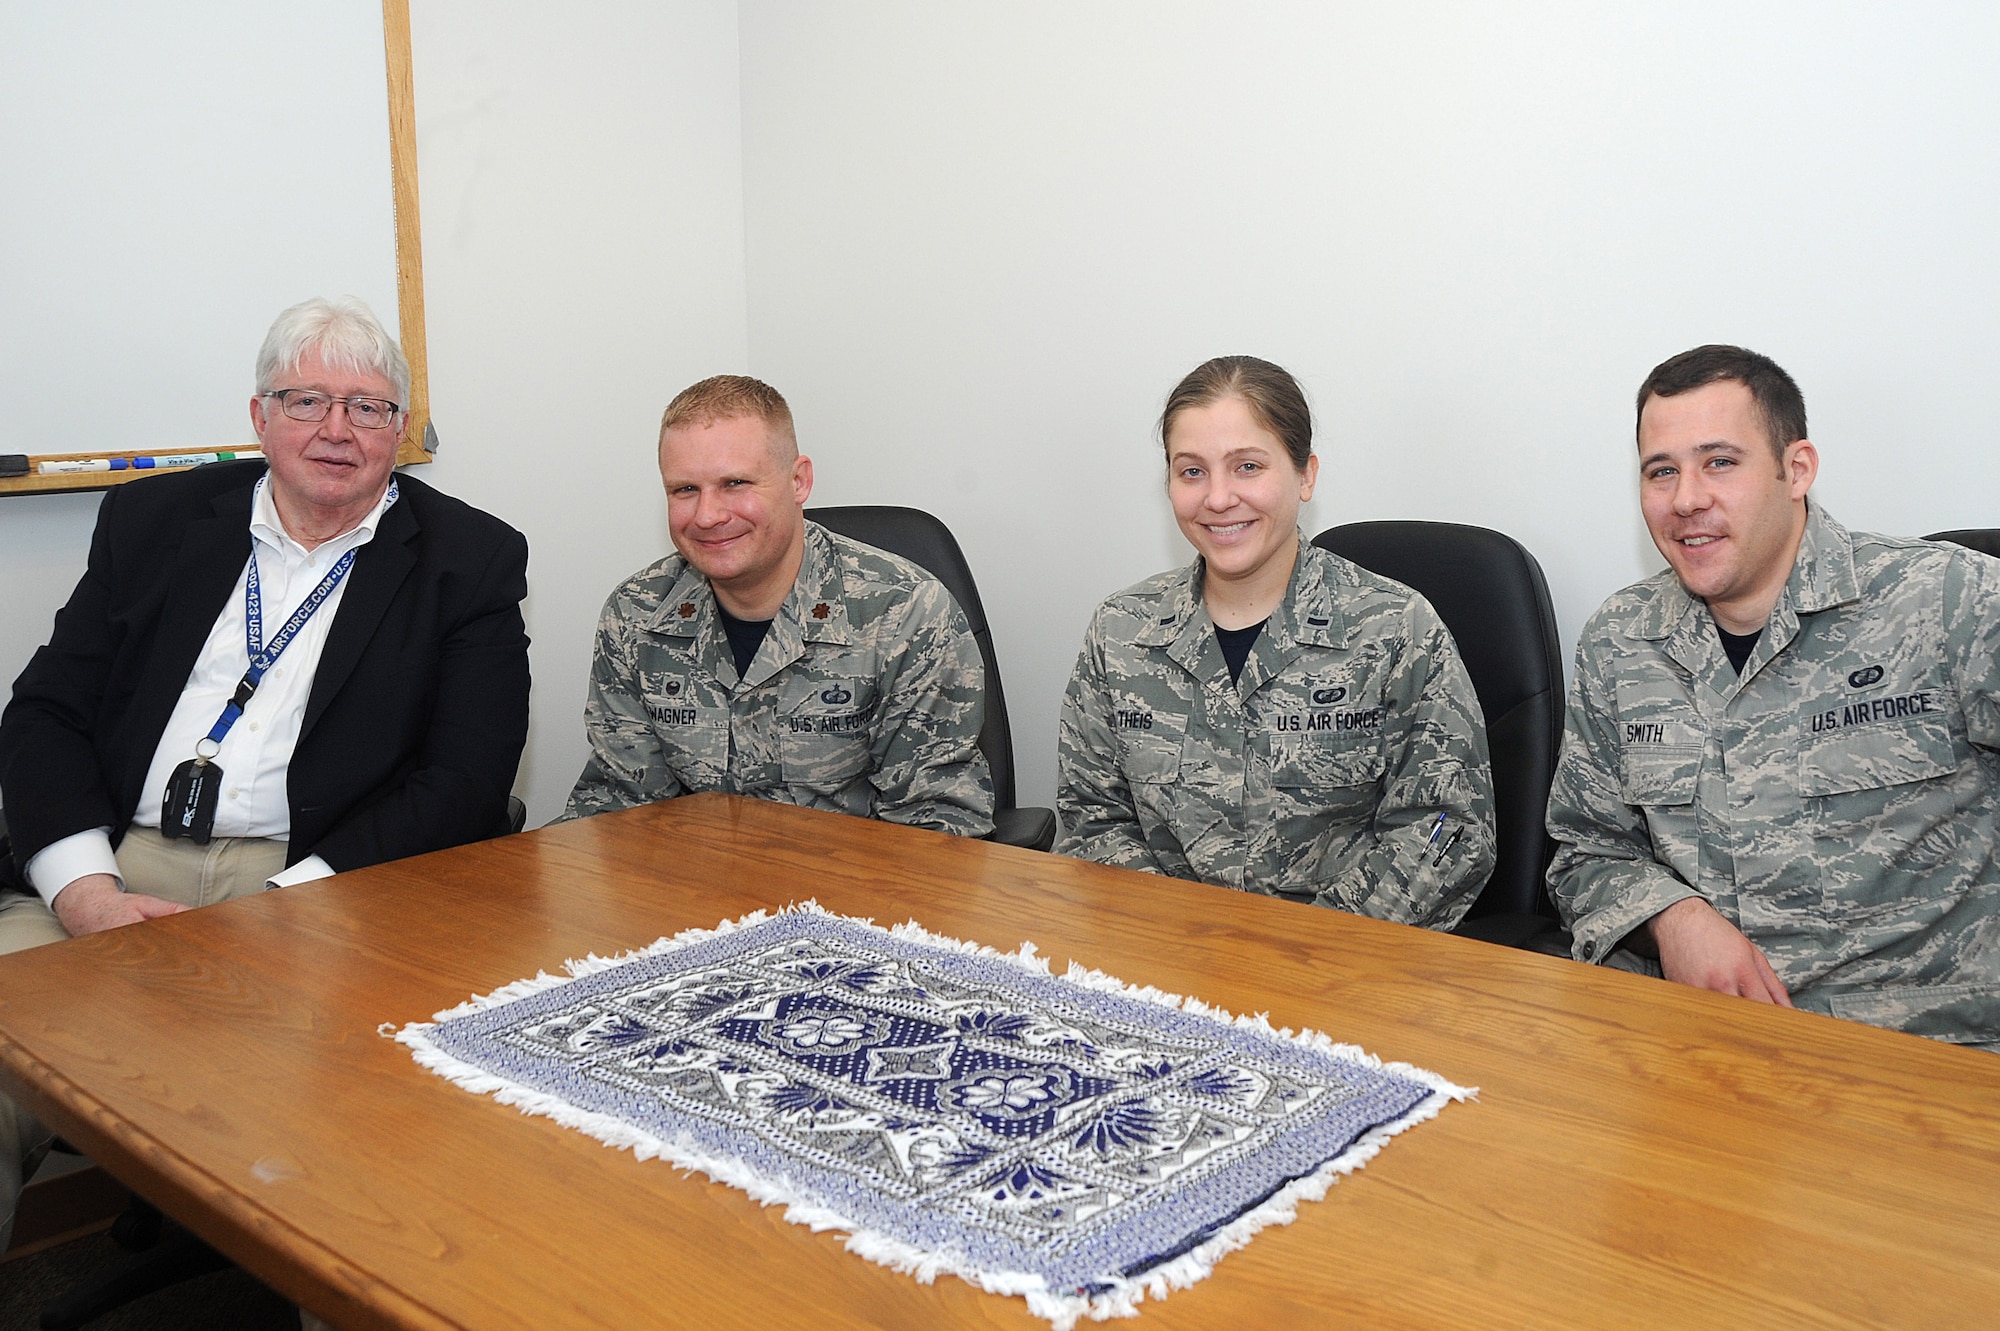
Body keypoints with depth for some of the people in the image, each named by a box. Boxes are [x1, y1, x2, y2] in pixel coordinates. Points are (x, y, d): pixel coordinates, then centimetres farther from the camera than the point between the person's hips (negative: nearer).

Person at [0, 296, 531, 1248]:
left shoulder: (469, 561, 5)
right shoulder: (154, 519, 15)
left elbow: (465, 784, -4)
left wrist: (284, 906, -15)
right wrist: (87, 888, -9)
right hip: (114, 872, 3)